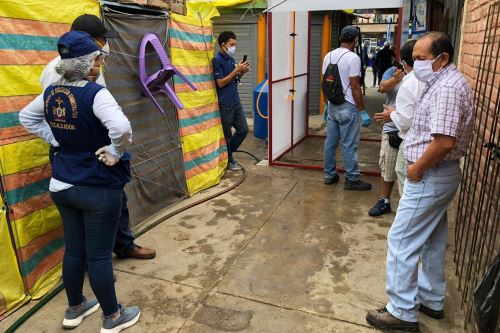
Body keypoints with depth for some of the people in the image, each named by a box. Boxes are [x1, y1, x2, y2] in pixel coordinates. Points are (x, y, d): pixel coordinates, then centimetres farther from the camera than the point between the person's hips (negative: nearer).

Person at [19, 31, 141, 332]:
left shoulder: (52, 92, 3)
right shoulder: (95, 93, -20)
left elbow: (27, 117, 20)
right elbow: (122, 128, -36)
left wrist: (55, 140, 11)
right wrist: (115, 153, -19)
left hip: (62, 184, 7)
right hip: (98, 188, -7)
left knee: (74, 250, 21)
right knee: (99, 255, 6)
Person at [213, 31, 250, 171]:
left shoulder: (230, 58, 12)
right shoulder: (217, 60, -13)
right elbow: (221, 83, -18)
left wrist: (242, 72, 0)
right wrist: (236, 70, -18)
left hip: (236, 101, 8)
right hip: (225, 104, -8)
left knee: (243, 130, 11)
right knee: (227, 134, 5)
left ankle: (228, 153, 28)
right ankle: (229, 160, 21)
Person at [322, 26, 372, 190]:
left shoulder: (328, 56, 7)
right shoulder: (353, 57, -13)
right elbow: (355, 87, -16)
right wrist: (362, 111, -11)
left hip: (332, 106, 7)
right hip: (347, 107, -7)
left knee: (330, 142, 12)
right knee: (349, 145, 0)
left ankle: (329, 175, 22)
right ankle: (352, 180, 9)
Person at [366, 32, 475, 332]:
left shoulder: (447, 87, -21)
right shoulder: (446, 83, 13)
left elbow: (444, 141, -29)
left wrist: (417, 169, -18)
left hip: (430, 176, -11)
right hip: (440, 174, 11)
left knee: (402, 241, -4)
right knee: (433, 240, 18)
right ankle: (432, 300, 33)